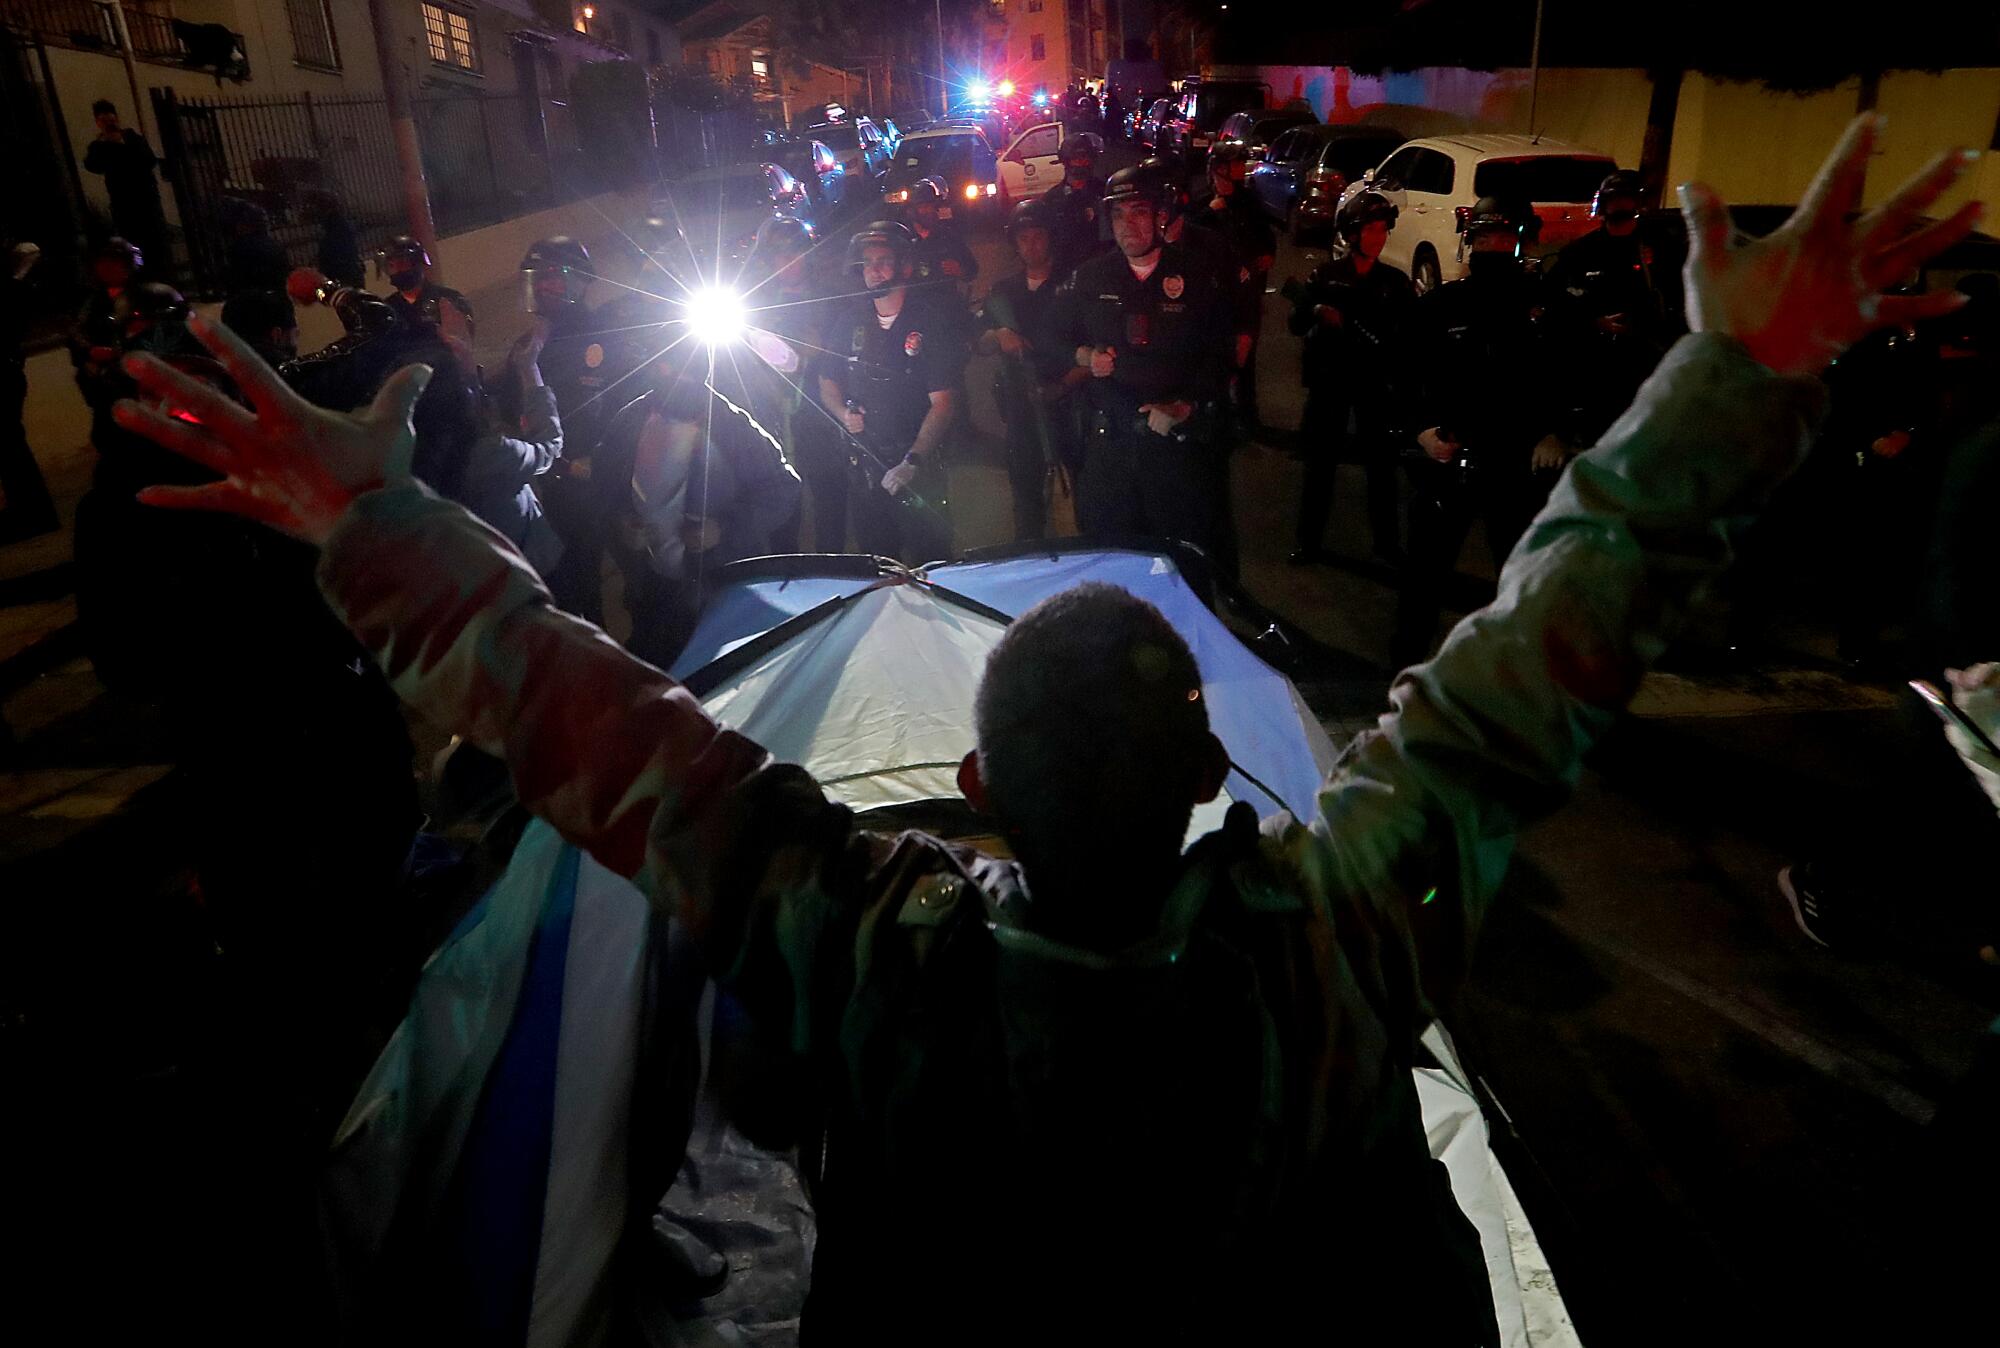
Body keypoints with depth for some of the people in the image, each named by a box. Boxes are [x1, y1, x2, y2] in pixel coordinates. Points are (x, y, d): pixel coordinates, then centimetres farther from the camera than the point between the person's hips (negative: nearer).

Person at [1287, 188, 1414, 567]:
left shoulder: (1395, 281, 5)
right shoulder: (1326, 273, 3)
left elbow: (1412, 333, 3)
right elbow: (1298, 322, -2)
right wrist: (1317, 312, -22)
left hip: (1375, 382, 1)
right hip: (1328, 378, -1)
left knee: (1381, 462, 3)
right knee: (1320, 460, 4)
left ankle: (1387, 543, 14)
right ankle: (1310, 540, 13)